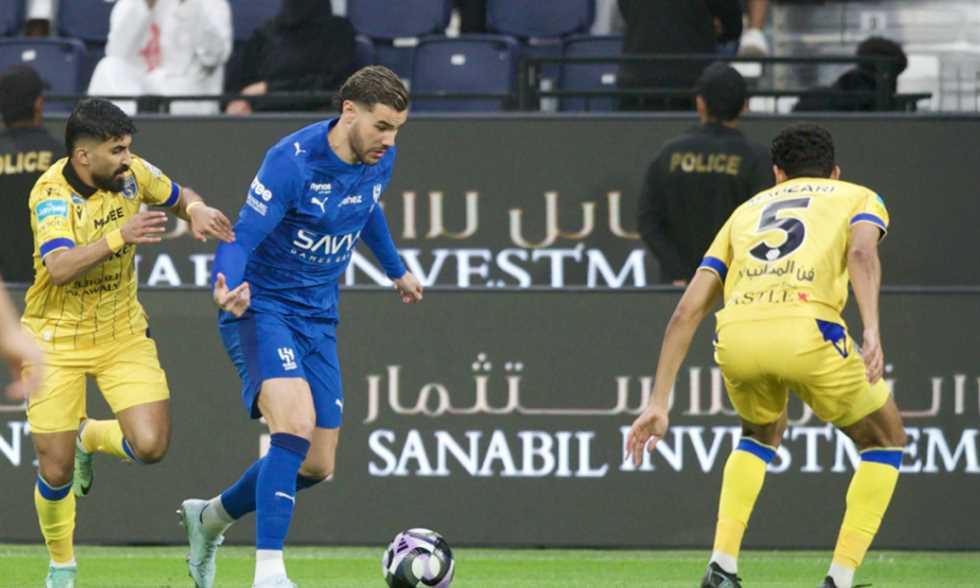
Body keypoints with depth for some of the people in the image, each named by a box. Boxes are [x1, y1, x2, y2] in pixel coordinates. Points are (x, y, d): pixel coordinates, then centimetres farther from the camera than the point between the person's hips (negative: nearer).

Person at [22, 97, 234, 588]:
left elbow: (180, 197, 12)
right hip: (57, 339, -4)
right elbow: (60, 268, -39)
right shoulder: (51, 195, -23)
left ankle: (90, 437, 20)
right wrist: (120, 237, -48)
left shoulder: (133, 174, -8)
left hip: (122, 332, 4)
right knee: (55, 471, -2)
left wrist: (197, 211, -11)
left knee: (150, 446, -15)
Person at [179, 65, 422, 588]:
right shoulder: (293, 161, -22)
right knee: (296, 426, -30)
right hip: (263, 310, -7)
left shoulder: (378, 160, 0)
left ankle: (210, 517, 34)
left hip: (318, 322, 7)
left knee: (317, 466, 7)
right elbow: (239, 241, -25)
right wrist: (230, 289, -46)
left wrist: (396, 271, 37)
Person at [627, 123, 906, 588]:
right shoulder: (859, 198, 25)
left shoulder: (747, 210, 34)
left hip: (736, 337, 4)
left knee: (763, 432, 36)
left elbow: (687, 310, 25)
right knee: (886, 440, 23)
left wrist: (658, 403, 25)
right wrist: (871, 331, -15)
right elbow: (861, 252, -1)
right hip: (807, 332, -4)